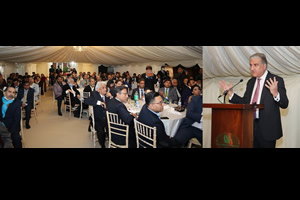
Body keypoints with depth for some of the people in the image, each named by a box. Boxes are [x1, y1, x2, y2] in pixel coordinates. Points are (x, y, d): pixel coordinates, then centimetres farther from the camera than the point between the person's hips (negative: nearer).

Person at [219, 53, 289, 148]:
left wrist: (276, 94, -31)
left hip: (267, 129, -5)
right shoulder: (251, 82, 11)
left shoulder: (277, 80, -7)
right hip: (251, 126, 5)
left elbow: (284, 104, -11)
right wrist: (231, 94, 2)